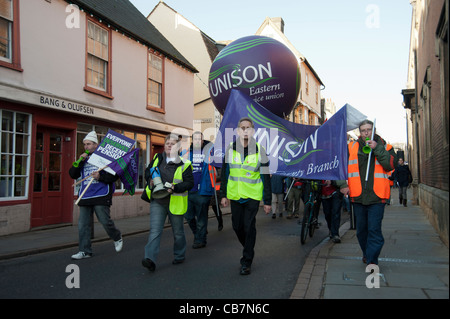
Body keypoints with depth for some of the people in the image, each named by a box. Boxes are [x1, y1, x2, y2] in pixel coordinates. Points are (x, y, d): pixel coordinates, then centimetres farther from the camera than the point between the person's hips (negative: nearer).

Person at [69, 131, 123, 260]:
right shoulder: (83, 159, 17)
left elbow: (114, 175, -4)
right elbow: (73, 174, 8)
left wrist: (101, 177, -19)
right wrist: (80, 161, -4)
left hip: (101, 196, -5)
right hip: (85, 196, 5)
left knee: (105, 221, -4)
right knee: (83, 225, 3)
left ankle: (117, 238, 25)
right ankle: (85, 251, 13)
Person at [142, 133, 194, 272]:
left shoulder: (184, 164, -6)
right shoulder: (157, 158, 7)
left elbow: (190, 183, -8)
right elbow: (148, 171, 19)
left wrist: (175, 187, -23)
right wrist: (150, 180, -3)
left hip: (175, 202, -2)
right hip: (157, 201, 2)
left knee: (178, 232, 13)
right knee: (155, 230, -11)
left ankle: (179, 256, 33)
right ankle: (150, 259, -18)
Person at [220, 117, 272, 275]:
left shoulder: (260, 151, -3)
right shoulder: (230, 149, 3)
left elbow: (266, 177, -1)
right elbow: (225, 173, 9)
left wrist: (267, 201, -3)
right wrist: (223, 195, 5)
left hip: (252, 196, -3)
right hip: (234, 195, 3)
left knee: (249, 227, -3)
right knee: (237, 226, 11)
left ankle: (247, 262, 11)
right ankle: (248, 250, 37)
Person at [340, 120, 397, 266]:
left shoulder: (384, 146, 5)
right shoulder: (351, 147, 7)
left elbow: (391, 165, -10)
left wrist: (377, 149, -16)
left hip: (377, 196, -2)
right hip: (358, 196, 3)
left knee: (374, 229, -8)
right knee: (361, 229, 14)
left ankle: (372, 261, -2)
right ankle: (366, 253, 35)